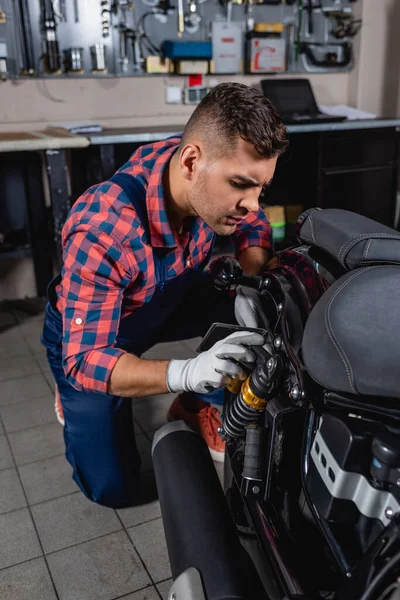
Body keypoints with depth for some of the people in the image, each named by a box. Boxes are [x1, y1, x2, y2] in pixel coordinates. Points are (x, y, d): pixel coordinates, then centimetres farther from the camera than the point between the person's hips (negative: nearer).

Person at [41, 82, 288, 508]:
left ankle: (197, 407, 4)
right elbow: (85, 358, -38)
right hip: (88, 334, -4)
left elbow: (253, 228, -5)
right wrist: (185, 372, -53)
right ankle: (74, 396, 25)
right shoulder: (102, 232, -42)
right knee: (113, 488, -2)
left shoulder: (216, 174, -24)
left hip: (167, 302, 5)